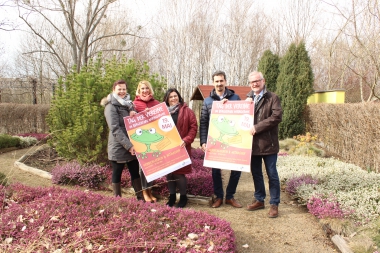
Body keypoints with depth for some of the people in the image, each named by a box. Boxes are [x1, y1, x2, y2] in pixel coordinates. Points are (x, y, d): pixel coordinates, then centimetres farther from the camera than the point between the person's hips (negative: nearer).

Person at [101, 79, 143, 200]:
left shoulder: (128, 103, 13)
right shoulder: (111, 106, -8)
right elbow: (115, 129, -17)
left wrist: (135, 114, -7)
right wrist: (128, 145, -24)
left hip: (132, 145, 7)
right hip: (118, 147, -6)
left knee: (136, 172, 11)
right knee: (117, 174, 5)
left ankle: (141, 198, 20)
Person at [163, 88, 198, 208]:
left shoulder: (187, 111, 1)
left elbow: (193, 127, -5)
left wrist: (186, 140, -15)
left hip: (180, 147, -4)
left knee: (179, 173, -3)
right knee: (169, 173, 8)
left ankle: (183, 197, 16)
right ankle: (172, 196, 24)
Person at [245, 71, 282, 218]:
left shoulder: (272, 98, -4)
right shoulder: (248, 99, 13)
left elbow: (277, 117, -16)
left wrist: (257, 127, -20)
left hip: (268, 143, -5)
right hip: (252, 143, 5)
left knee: (272, 174, 4)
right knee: (256, 173, 15)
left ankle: (274, 204, 16)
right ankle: (259, 200, 30)